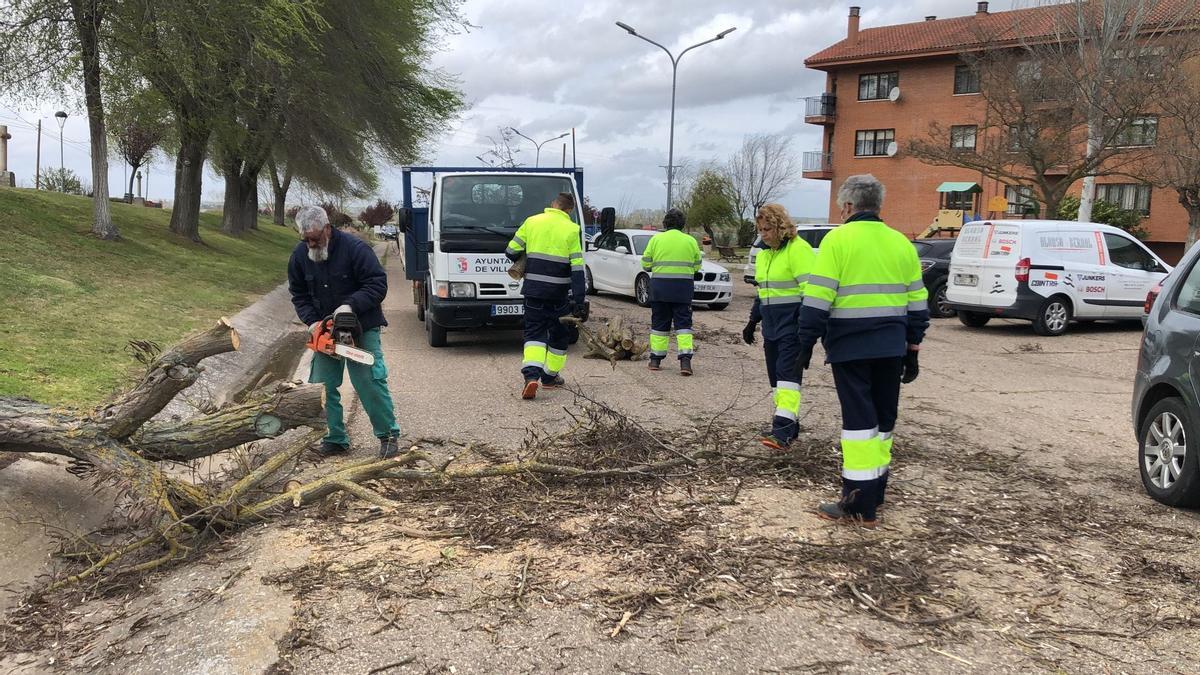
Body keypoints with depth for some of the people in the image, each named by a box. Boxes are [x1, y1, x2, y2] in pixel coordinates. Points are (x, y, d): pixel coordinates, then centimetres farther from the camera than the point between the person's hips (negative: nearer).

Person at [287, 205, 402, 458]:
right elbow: (299, 294, 8)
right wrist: (311, 320, -8)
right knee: (324, 387, 3)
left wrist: (351, 305, -28)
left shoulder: (354, 248, -16)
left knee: (371, 383, -8)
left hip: (362, 330, -5)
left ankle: (389, 435, 5)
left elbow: (378, 283, -17)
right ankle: (335, 439, 15)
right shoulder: (300, 255, 0)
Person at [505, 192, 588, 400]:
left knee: (534, 332, 4)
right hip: (559, 292, -1)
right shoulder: (571, 230, -4)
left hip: (534, 289, 1)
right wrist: (579, 301, -9)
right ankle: (550, 377, 26)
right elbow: (577, 268, -9)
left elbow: (511, 252, 4)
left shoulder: (531, 221, 2)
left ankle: (531, 375, -18)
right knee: (559, 334, 17)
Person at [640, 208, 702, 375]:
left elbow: (646, 264, 1)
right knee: (683, 323, 2)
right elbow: (697, 266, 6)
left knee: (659, 323, 10)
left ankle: (655, 360, 12)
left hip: (659, 286, 0)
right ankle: (685, 360, -9)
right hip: (683, 287, 0)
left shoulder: (656, 239, 1)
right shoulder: (690, 241, 3)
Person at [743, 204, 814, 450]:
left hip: (792, 326, -9)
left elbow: (809, 289, -16)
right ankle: (788, 423, 17)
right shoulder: (764, 254, 16)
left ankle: (784, 430, -22)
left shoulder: (798, 249, -11)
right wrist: (753, 321, 25)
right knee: (775, 375, 9)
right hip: (771, 326, 9)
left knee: (787, 372, -16)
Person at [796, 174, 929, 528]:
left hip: (850, 346, -5)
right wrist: (912, 348, 19)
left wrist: (807, 343, -6)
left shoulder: (838, 239, -6)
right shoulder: (901, 243, 11)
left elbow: (817, 299, -12)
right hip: (891, 348, 5)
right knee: (883, 418, 15)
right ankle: (874, 493, 25)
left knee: (859, 420, -3)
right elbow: (917, 302, 13)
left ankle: (860, 505, -2)